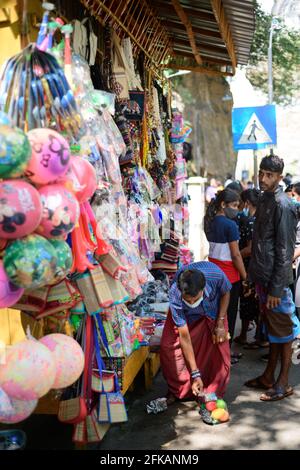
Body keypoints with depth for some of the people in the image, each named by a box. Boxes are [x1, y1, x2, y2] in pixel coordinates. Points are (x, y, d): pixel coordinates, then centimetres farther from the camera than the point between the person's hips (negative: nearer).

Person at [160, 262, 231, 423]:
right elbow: (184, 337, -32)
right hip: (186, 316, -1)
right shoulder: (175, 297, -40)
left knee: (219, 350, -8)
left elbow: (225, 293, -13)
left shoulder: (216, 275, -41)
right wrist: (195, 374, -29)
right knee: (168, 347, -13)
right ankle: (177, 390, 10)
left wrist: (220, 323, -17)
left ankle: (213, 393, 13)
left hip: (214, 312, 1)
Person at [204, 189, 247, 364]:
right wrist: (245, 277, -9)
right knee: (229, 314, 5)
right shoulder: (230, 225, -18)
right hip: (229, 276, -8)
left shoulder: (211, 221, 6)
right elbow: (236, 255, -17)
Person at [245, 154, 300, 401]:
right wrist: (256, 279, 16)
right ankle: (268, 377, 29)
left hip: (275, 280, -9)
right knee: (271, 328, 17)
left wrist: (276, 289, -19)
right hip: (262, 276, 9)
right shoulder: (264, 200, 11)